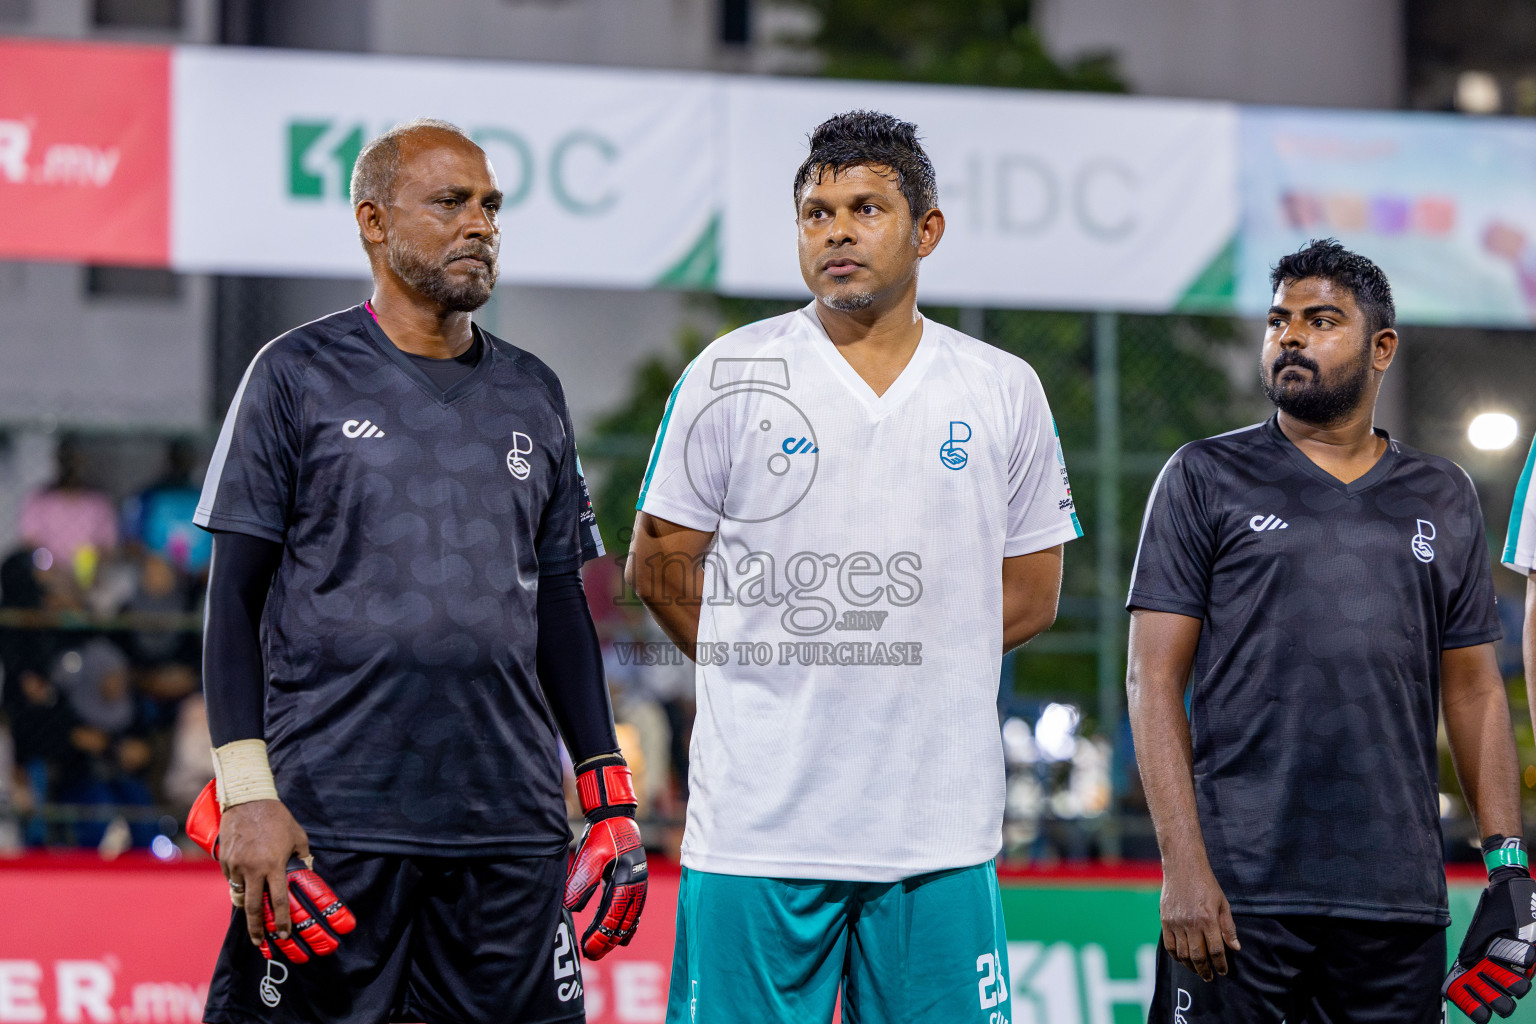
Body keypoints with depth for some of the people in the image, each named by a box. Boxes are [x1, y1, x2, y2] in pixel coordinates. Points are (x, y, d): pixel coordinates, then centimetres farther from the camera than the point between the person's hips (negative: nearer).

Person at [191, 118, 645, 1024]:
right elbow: (236, 596, -1)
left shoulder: (532, 395, 15)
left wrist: (609, 794, 12)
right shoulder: (302, 376, 2)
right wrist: (246, 794, -11)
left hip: (510, 825, 4)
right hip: (329, 820, -4)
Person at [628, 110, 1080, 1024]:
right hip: (757, 821, -2)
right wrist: (781, 672, 5)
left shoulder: (1003, 392, 8)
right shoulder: (732, 377, 2)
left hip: (939, 834, 2)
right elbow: (660, 566, 7)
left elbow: (1031, 592, 14)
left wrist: (894, 659, 6)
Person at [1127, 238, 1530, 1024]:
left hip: (1399, 900, 3)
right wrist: (1183, 866, -11)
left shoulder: (1443, 499, 15)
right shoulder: (1207, 480, 5)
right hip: (1239, 895, -3)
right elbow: (1155, 680, 0)